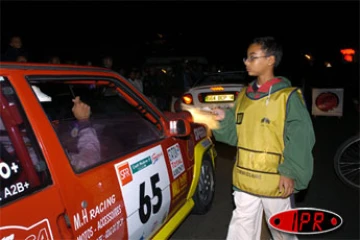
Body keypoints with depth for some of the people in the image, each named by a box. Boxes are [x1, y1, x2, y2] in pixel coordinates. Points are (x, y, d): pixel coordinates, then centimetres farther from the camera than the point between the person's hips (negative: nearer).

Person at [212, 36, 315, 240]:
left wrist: (290, 173, -19)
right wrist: (224, 119, -6)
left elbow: (300, 140, -14)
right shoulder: (244, 96, 8)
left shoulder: (288, 97, -11)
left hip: (276, 183, -5)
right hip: (244, 181, 5)